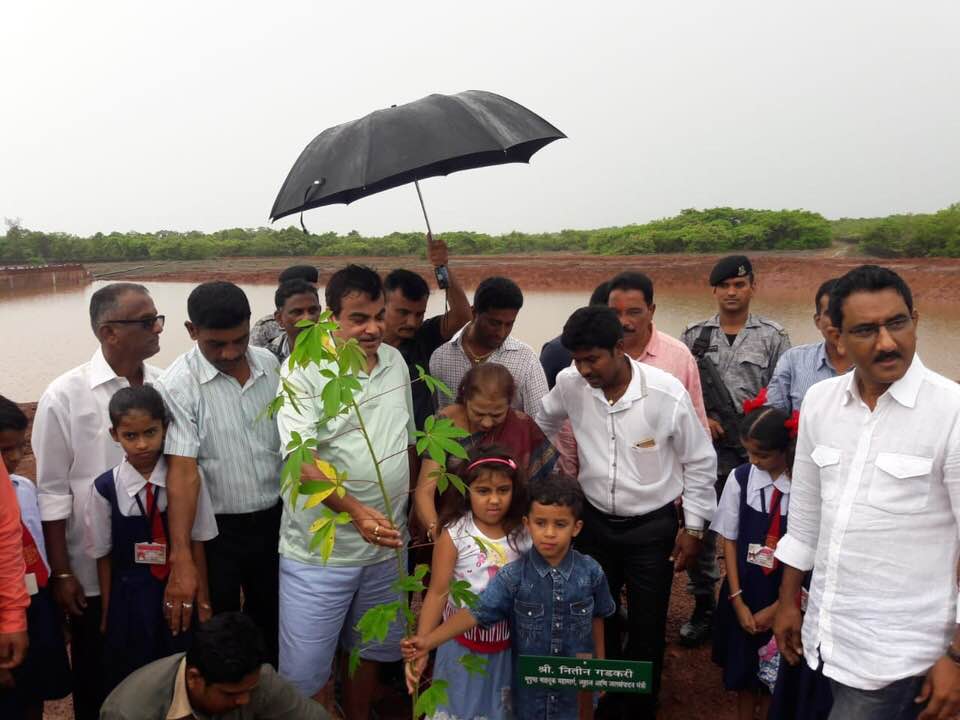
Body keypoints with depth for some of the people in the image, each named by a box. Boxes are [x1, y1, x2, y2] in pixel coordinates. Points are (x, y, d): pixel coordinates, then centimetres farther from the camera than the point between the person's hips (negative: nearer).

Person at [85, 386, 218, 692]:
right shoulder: (105, 488, -12)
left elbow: (196, 544, -4)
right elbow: (103, 556, -2)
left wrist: (203, 603, 2)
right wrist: (106, 614, 6)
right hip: (130, 600, 0)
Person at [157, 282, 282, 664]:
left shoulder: (269, 364, -3)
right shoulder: (177, 385, -18)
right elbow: (182, 471, -24)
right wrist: (181, 559, -28)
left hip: (274, 519, 5)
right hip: (216, 529, -5)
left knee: (270, 622, 22)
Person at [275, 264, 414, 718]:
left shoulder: (395, 362, 4)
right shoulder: (304, 371, -15)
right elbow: (301, 459, -23)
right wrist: (356, 511, -34)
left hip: (386, 543, 6)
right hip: (320, 551, -5)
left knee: (369, 651, 22)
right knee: (306, 672, 3)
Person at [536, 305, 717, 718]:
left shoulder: (667, 393, -22)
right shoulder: (570, 384, -14)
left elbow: (699, 462, -7)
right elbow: (542, 426, 10)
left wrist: (694, 526, -4)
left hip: (653, 527, -3)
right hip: (594, 521, 3)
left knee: (647, 627, 10)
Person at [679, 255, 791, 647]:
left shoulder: (773, 337, 2)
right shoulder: (694, 335, 6)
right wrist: (699, 419, -9)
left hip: (755, 452, -1)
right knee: (700, 529, 7)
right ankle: (703, 607, 23)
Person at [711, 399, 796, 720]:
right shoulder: (740, 478, -10)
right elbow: (729, 540, -2)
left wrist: (775, 608, -7)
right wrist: (737, 601, -3)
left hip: (785, 597, -2)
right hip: (743, 592, 2)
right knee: (742, 668, 17)